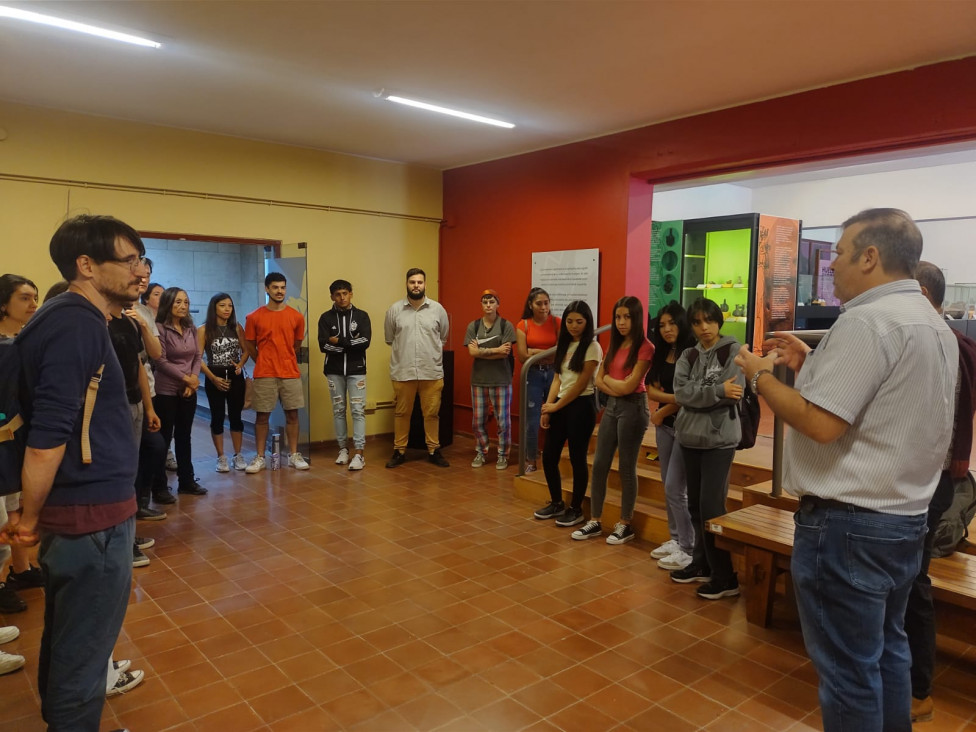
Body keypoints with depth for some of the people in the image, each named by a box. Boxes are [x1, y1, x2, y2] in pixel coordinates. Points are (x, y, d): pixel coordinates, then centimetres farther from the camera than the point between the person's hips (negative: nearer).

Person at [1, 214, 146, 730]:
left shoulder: (73, 318, 12)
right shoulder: (77, 323, -20)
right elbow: (47, 433, -24)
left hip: (76, 506, 10)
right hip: (93, 514, -10)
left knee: (66, 639, 25)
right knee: (83, 650, 6)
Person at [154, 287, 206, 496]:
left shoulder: (190, 328, 8)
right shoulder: (160, 328, -10)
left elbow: (197, 357, 8)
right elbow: (160, 361, -13)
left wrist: (194, 378, -8)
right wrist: (185, 378, -12)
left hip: (189, 391, 6)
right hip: (166, 391, -6)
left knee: (184, 436, 12)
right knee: (164, 437, 1)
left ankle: (187, 481, 21)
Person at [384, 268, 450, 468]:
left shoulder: (437, 309, 2)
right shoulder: (395, 309, 0)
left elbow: (443, 337, 14)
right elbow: (389, 339, 11)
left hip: (432, 372, 0)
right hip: (402, 372, 0)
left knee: (432, 413, 8)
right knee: (401, 413, 9)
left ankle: (434, 451, 20)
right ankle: (399, 452, 21)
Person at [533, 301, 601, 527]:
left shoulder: (592, 347, -9)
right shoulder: (564, 344, 12)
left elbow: (581, 383, -12)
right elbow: (557, 378, 9)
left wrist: (556, 406, -9)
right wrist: (548, 407, 0)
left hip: (581, 406, -7)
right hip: (559, 406, 7)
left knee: (577, 459, 1)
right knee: (549, 456, 8)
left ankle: (576, 509, 15)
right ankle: (557, 504, 25)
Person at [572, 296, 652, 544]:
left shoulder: (645, 348, -12)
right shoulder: (614, 345, 12)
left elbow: (628, 386, -18)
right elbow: (598, 379, 7)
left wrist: (608, 378, 0)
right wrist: (615, 387, -12)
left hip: (632, 408, -7)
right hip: (611, 406, 7)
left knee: (626, 468, 2)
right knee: (599, 465, 8)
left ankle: (625, 525, 16)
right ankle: (595, 522, 19)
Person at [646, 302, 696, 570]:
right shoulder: (661, 354, 9)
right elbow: (651, 390, 3)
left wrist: (661, 412, -4)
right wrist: (672, 398, -15)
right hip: (664, 425, 8)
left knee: (675, 488, -6)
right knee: (668, 486, 12)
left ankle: (688, 549, 5)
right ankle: (675, 539, 24)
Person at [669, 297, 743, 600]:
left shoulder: (733, 350, -4)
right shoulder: (687, 356, 9)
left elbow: (733, 394, -17)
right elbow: (680, 391, -7)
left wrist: (696, 395, -11)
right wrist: (717, 391, -16)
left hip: (719, 439, -5)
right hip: (690, 438, 6)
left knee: (710, 507, -7)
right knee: (695, 506, 12)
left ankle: (725, 577, 4)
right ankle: (702, 564, 26)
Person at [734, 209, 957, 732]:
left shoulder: (866, 321, -20)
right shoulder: (933, 324, 12)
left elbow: (822, 423, -25)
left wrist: (761, 375, -11)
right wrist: (812, 364, 13)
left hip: (849, 524, -10)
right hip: (904, 517, 10)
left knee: (848, 669, 4)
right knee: (886, 650, 23)